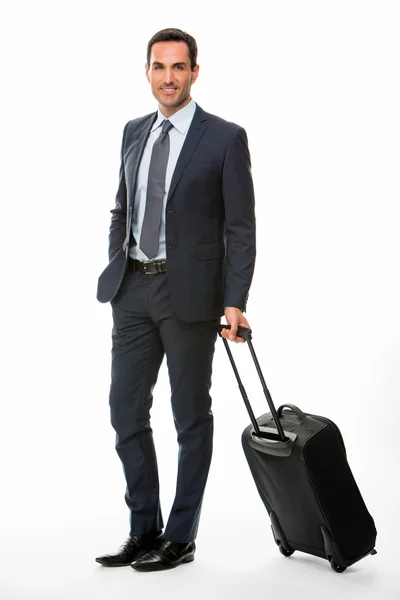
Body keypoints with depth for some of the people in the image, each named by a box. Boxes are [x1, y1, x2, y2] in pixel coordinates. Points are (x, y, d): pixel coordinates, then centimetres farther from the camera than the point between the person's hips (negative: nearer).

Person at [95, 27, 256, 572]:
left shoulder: (225, 138, -6)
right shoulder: (134, 132, 11)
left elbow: (241, 228, -9)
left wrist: (235, 302, -16)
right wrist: (116, 275, 10)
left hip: (190, 292, -5)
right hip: (133, 290, 6)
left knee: (191, 417, 6)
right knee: (127, 410, 6)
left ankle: (180, 538, 17)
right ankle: (144, 530, 20)